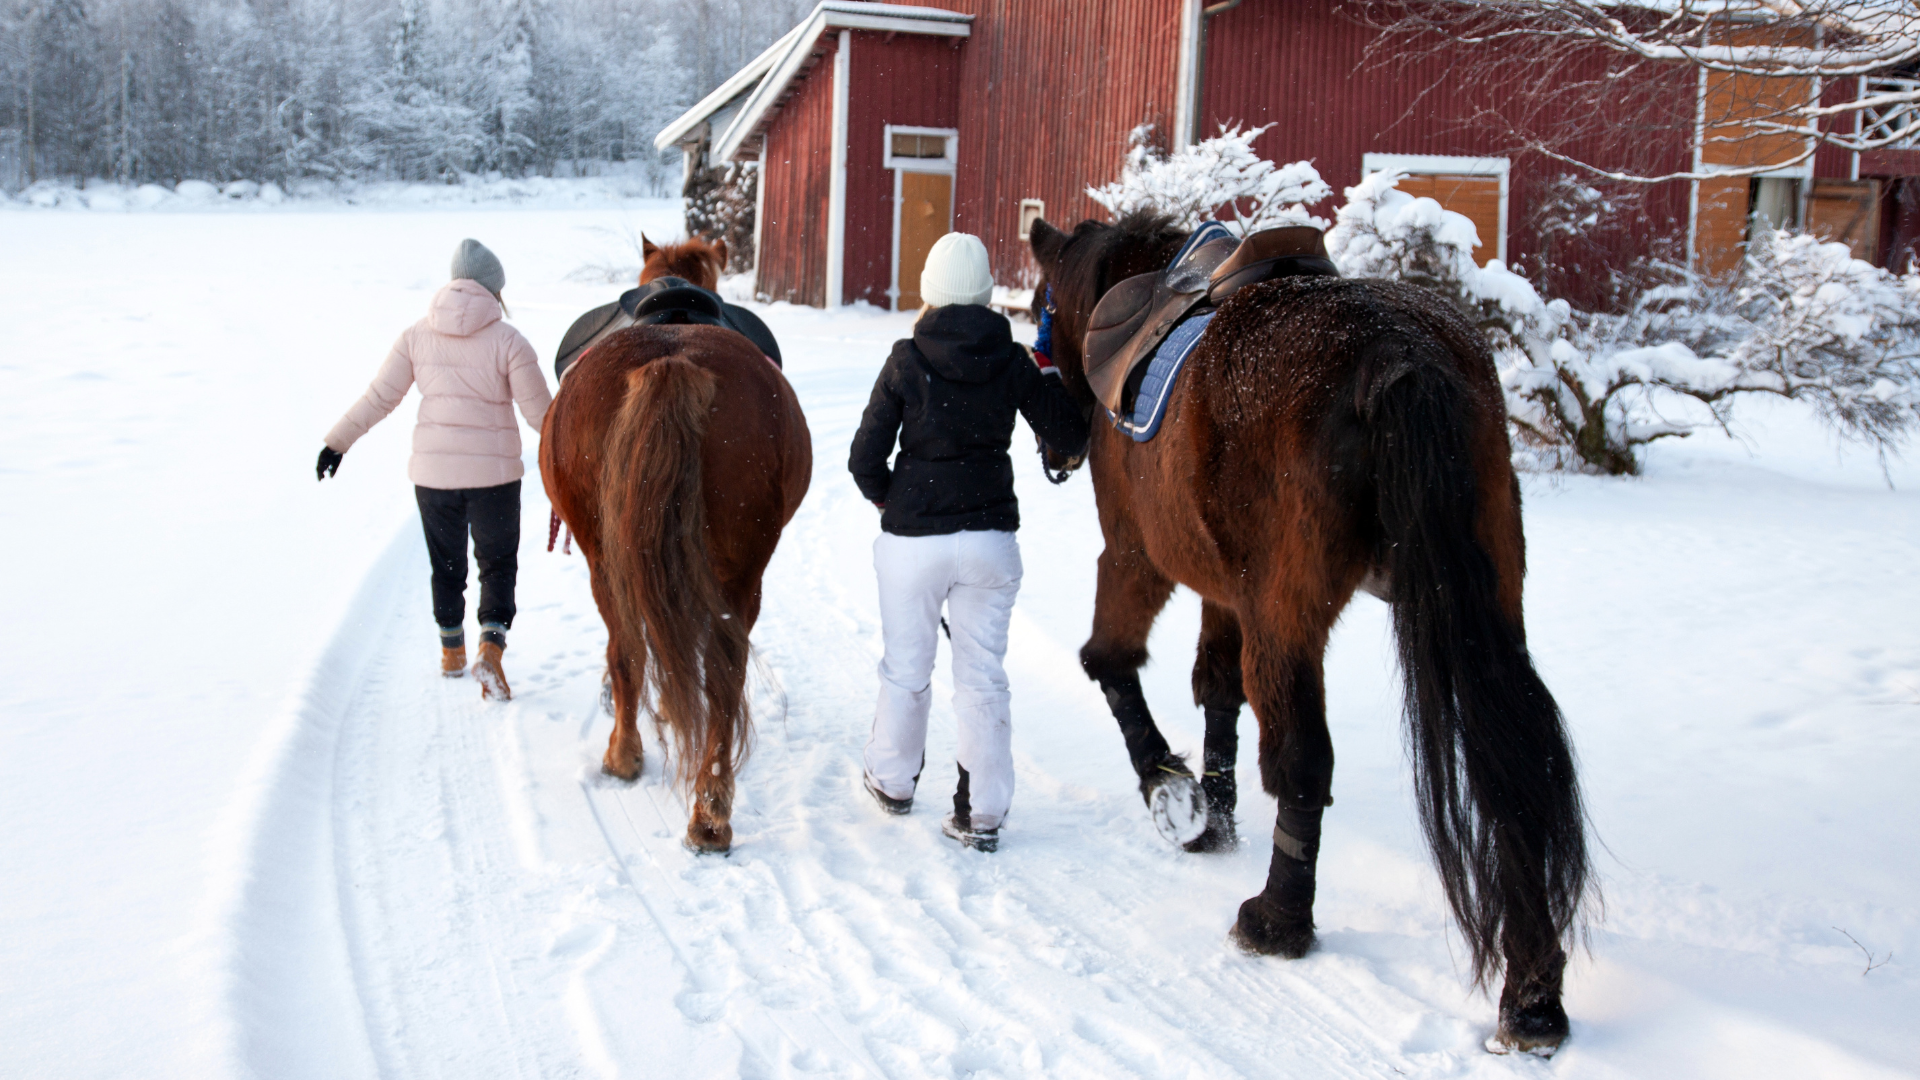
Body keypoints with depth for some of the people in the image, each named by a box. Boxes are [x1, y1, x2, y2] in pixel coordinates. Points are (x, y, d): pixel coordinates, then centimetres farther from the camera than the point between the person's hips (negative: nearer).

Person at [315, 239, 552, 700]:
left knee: (446, 564, 20)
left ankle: (451, 652, 34)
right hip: (494, 471, -3)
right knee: (498, 564, 10)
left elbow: (379, 397, 2)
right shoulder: (508, 341, -10)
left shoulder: (418, 336, 0)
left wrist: (338, 442, 13)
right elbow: (540, 411, -8)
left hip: (432, 471, 3)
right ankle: (491, 647, -11)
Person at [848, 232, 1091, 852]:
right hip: (992, 539, 2)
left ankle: (894, 782, 34)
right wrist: (1049, 376, 18)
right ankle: (982, 814, 11)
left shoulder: (907, 360, -9)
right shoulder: (1014, 362, -4)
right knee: (983, 677, 9)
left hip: (912, 540, -1)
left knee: (906, 670, 16)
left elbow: (865, 459, -8)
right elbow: (1072, 439, 3)